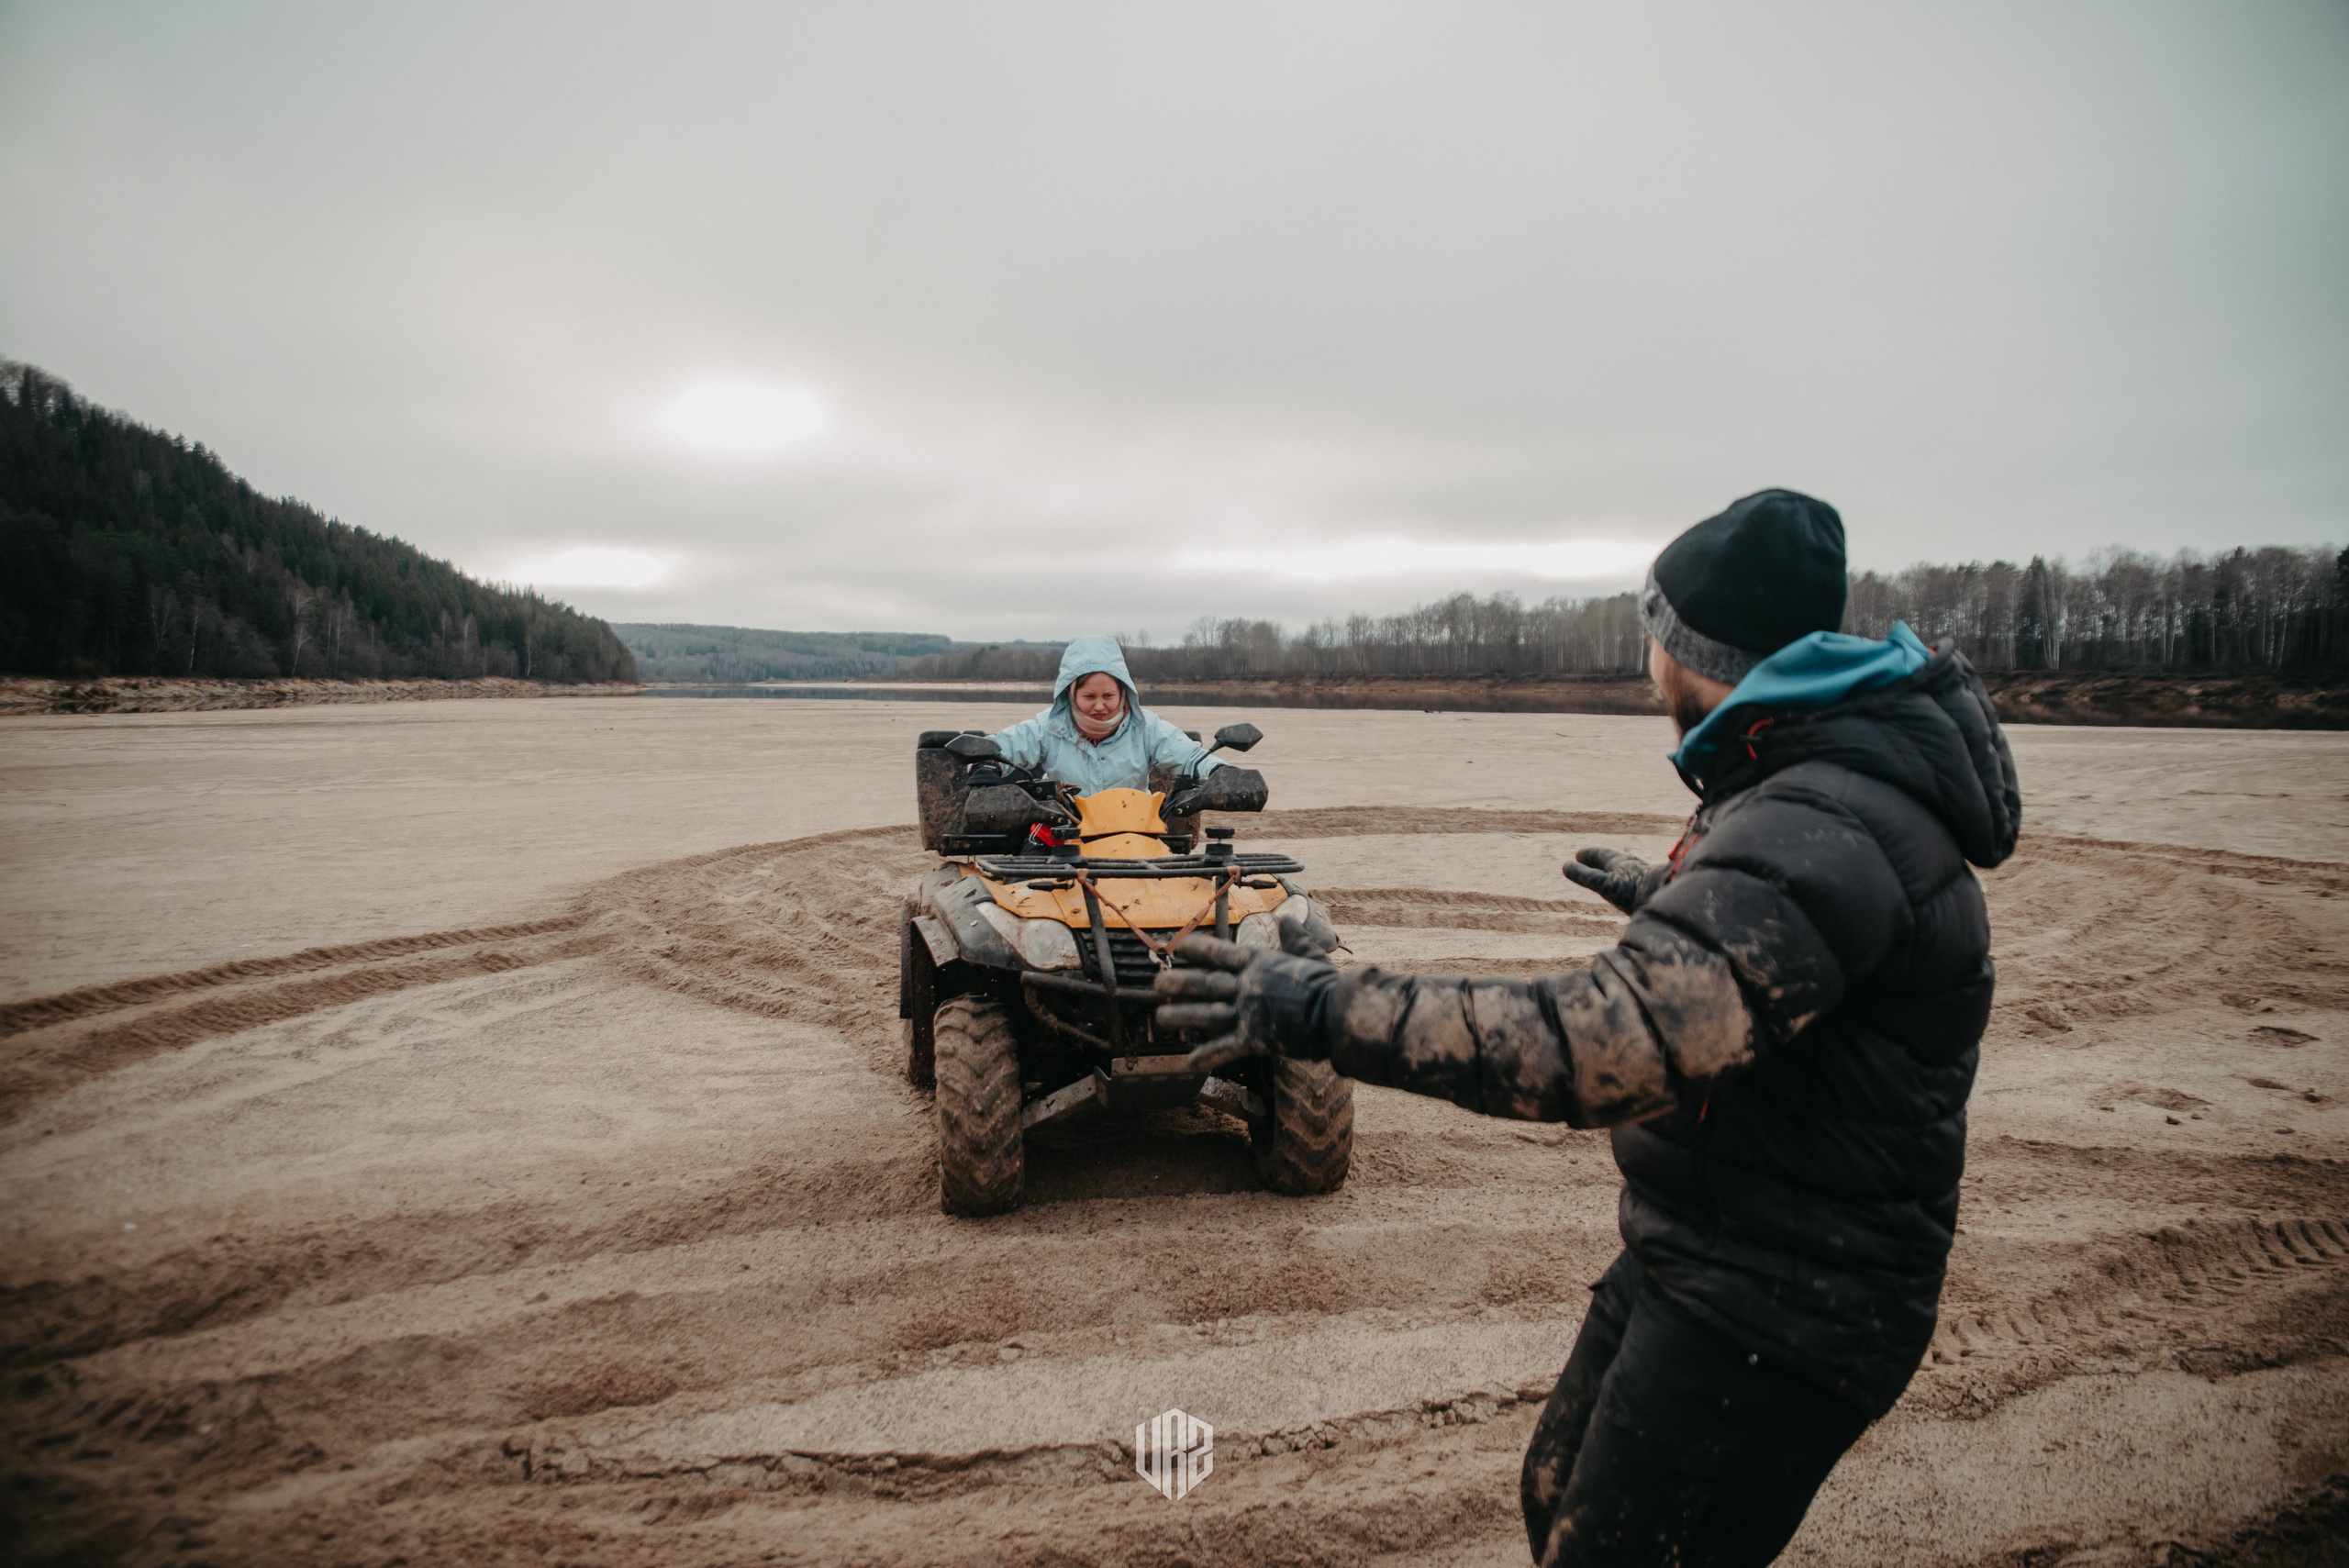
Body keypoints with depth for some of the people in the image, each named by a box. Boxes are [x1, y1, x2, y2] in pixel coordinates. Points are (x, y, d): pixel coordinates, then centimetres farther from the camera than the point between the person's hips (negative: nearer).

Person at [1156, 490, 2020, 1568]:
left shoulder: (1824, 832, -30)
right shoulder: (1831, 778, 5)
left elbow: (1603, 1045, -40)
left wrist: (1328, 1009, -36)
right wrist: (1660, 894, 45)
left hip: (1775, 1312, -10)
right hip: (1696, 1250, 10)